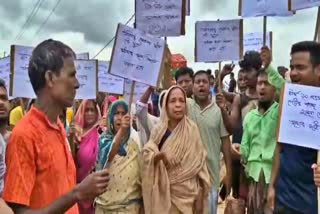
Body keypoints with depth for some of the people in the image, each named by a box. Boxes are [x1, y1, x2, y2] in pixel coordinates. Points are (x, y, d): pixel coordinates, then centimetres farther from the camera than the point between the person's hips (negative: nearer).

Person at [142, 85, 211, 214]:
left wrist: (200, 196, -5)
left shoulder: (192, 129, -6)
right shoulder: (158, 130, -2)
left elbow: (199, 165, -3)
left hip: (186, 193, -1)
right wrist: (159, 156, -23)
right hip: (163, 193, 1)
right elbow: (147, 157, -3)